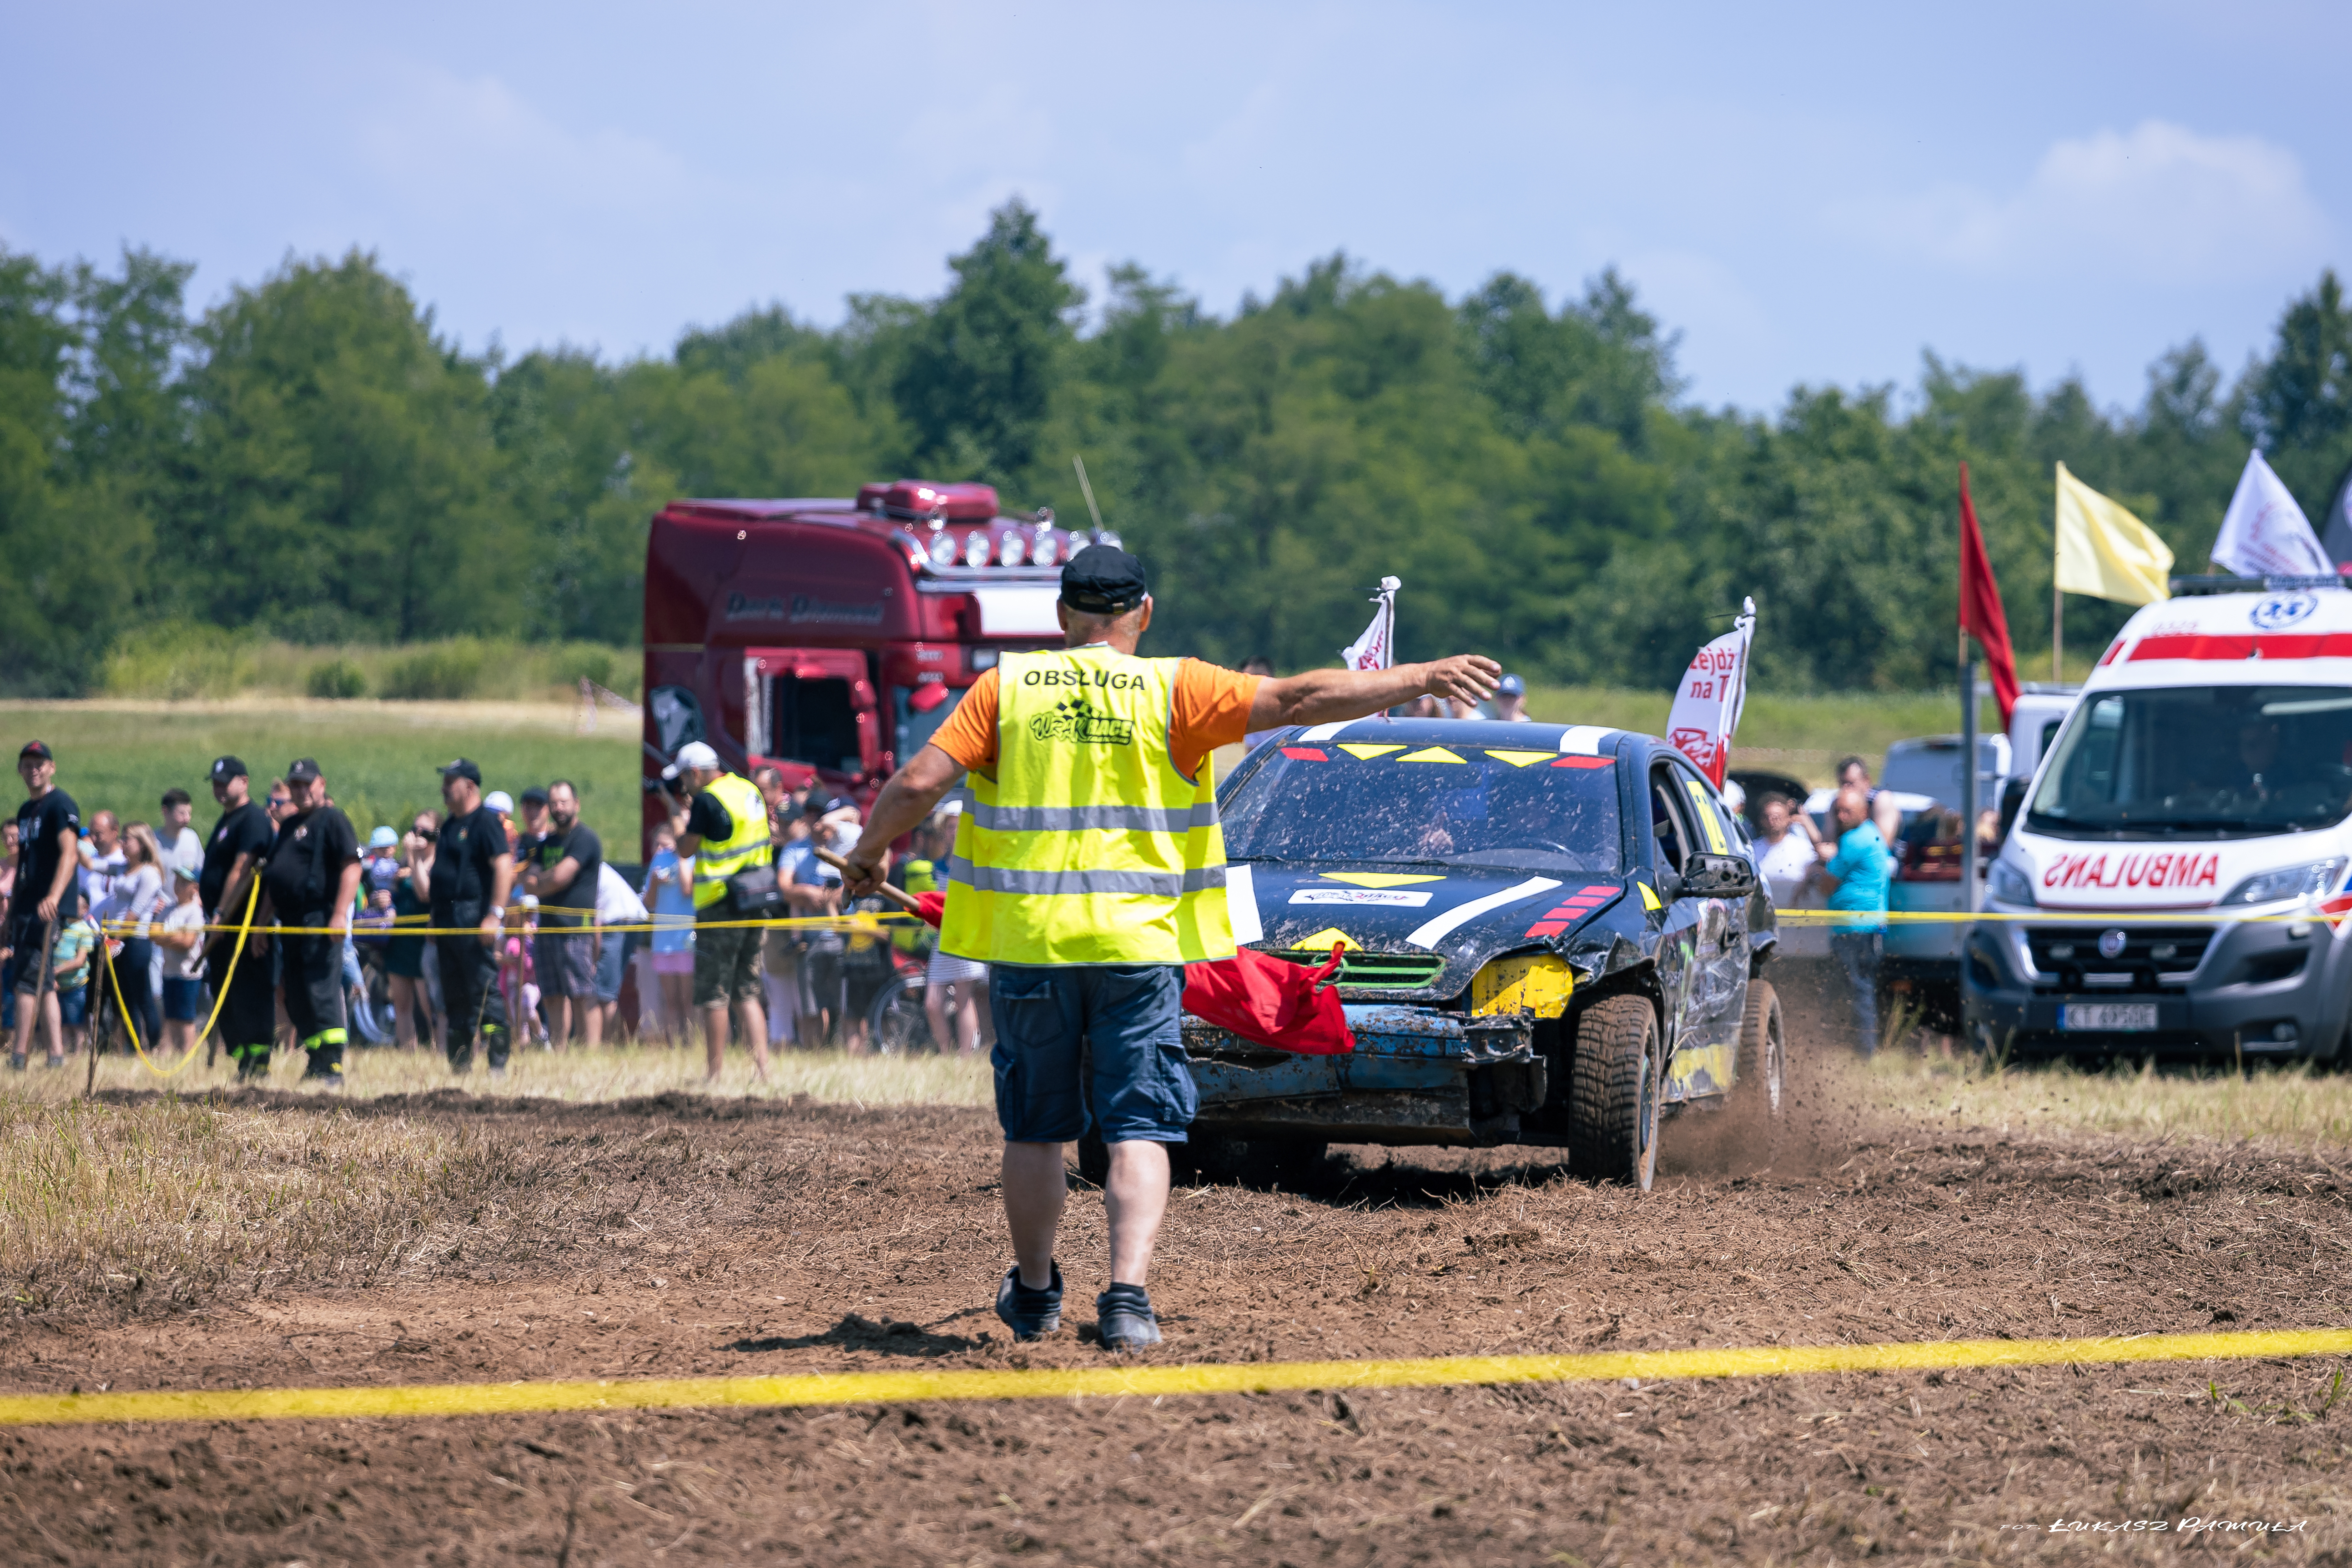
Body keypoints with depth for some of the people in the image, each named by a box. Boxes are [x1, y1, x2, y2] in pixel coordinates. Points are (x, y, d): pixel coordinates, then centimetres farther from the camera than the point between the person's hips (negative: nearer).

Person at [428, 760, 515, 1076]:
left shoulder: (486, 821, -8)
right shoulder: (450, 825, 19)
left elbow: (504, 867, -17)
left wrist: (495, 914, -23)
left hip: (474, 916, -9)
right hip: (447, 918, 9)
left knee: (485, 991, -12)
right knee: (455, 998, 9)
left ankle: (498, 1063, -13)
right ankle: (460, 1065, 13)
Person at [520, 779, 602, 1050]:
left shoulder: (585, 839, -6)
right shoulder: (546, 842, 20)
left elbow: (560, 876, -14)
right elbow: (528, 881, 13)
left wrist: (536, 882, 3)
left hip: (577, 927, -8)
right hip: (548, 926, 8)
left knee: (582, 997, -10)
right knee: (554, 997, 7)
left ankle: (591, 1055, -12)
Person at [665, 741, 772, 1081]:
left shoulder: (707, 800, -14)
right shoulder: (749, 790, 10)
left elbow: (686, 849, -10)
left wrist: (678, 823, 8)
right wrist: (688, 814, 22)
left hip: (721, 906, -8)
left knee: (714, 995, -1)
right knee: (747, 993, 12)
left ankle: (714, 1072, 1)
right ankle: (761, 1066, 4)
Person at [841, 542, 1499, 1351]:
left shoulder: (1006, 687, 2)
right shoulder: (1172, 689, -1)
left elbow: (917, 783, -4)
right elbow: (1299, 699, -5)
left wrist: (869, 854, 14)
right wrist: (1421, 678, 0)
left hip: (1028, 942, 1)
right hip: (1137, 944, -1)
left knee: (1034, 1130, 15)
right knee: (1139, 1129, 0)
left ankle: (1034, 1293, 27)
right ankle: (1127, 1291, -16)